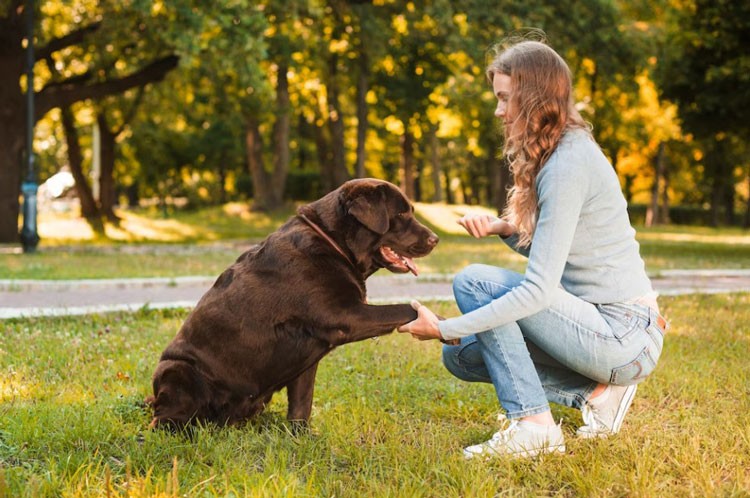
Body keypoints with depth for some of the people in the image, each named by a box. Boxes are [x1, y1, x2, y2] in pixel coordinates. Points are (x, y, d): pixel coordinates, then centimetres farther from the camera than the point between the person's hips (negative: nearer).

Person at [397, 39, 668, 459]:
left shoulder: (567, 165, -20)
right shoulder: (566, 150, 10)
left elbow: (539, 288, -24)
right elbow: (553, 252, 19)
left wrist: (445, 329, -22)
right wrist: (506, 229, -1)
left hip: (625, 340, -10)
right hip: (616, 332, 10)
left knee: (474, 281, -15)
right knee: (463, 356, 10)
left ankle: (534, 425, -14)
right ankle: (598, 391, 6)